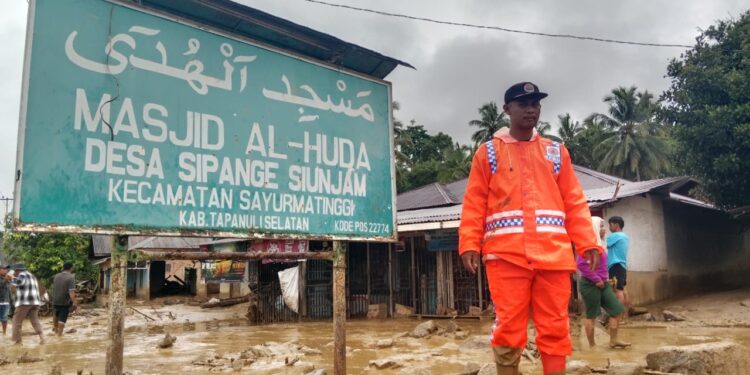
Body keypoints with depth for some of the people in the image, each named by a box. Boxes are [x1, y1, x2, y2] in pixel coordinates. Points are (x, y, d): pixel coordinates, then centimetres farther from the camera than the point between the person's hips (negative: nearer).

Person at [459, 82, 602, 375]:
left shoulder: (556, 151, 18)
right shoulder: (488, 152, 11)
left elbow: (575, 203, 14)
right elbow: (474, 204, 5)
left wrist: (587, 243, 3)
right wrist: (469, 245, -6)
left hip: (553, 253, 3)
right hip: (506, 253, -2)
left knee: (555, 328, 4)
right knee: (508, 327, -2)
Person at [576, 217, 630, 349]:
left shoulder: (598, 243, 13)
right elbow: (581, 264, -26)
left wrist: (604, 278, 12)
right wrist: (596, 280, -20)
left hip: (602, 284, 10)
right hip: (590, 284, -10)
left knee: (617, 309, 9)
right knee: (591, 315, 0)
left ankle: (613, 340, 16)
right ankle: (592, 345, 11)